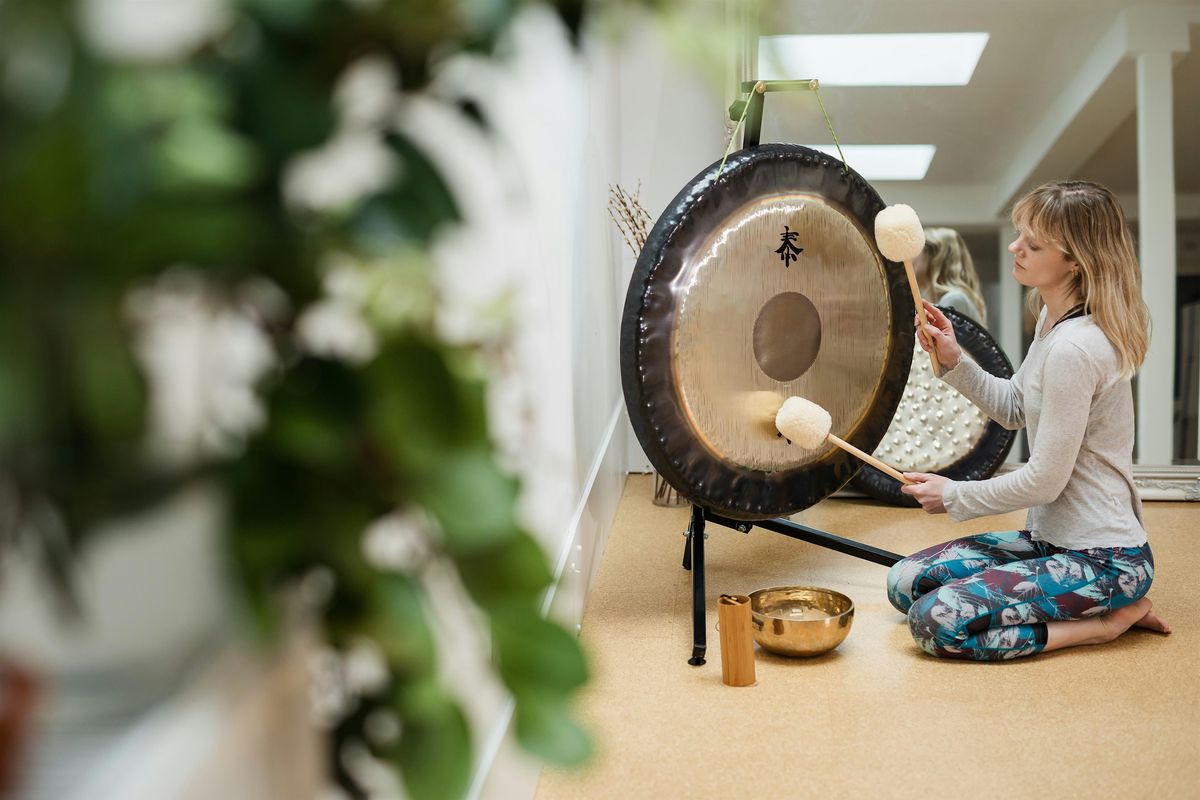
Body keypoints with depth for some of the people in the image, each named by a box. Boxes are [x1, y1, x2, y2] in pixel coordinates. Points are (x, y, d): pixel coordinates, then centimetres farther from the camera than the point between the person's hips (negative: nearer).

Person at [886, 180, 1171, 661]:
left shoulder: (1075, 347, -25)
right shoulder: (1054, 319, 6)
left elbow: (1044, 481, -21)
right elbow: (1014, 409, 18)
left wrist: (954, 496, -7)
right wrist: (953, 361, 2)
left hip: (1103, 561, -10)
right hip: (1052, 538, 10)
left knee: (936, 621, -23)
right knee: (905, 583, 6)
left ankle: (1108, 620, -5)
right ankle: (1105, 604, 9)